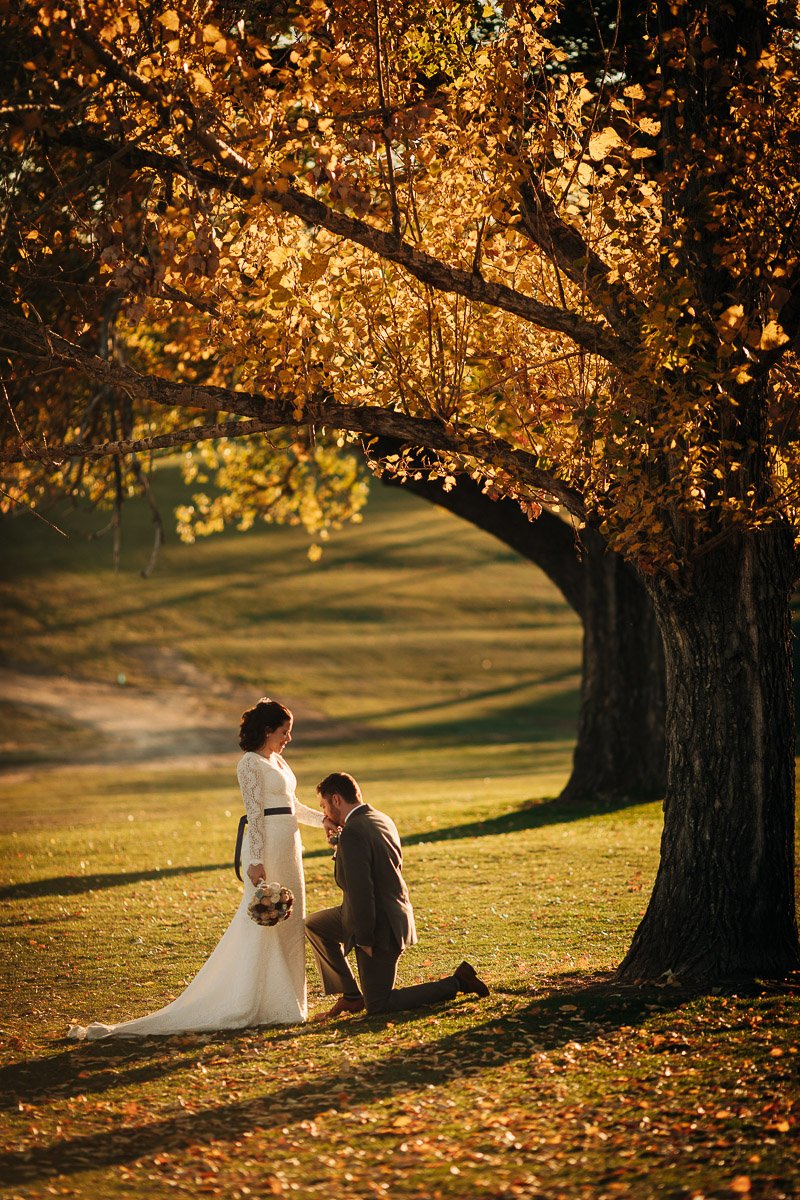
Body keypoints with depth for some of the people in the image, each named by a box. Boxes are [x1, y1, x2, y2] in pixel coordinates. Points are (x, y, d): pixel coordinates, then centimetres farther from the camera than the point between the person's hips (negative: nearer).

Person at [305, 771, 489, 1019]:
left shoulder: (352, 833, -22)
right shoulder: (382, 820, 7)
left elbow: (360, 889, -25)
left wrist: (363, 940, -18)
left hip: (379, 926, -10)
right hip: (393, 912, 10)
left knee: (378, 1006, 1)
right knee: (315, 926, 22)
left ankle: (457, 982, -1)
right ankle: (351, 996, 21)